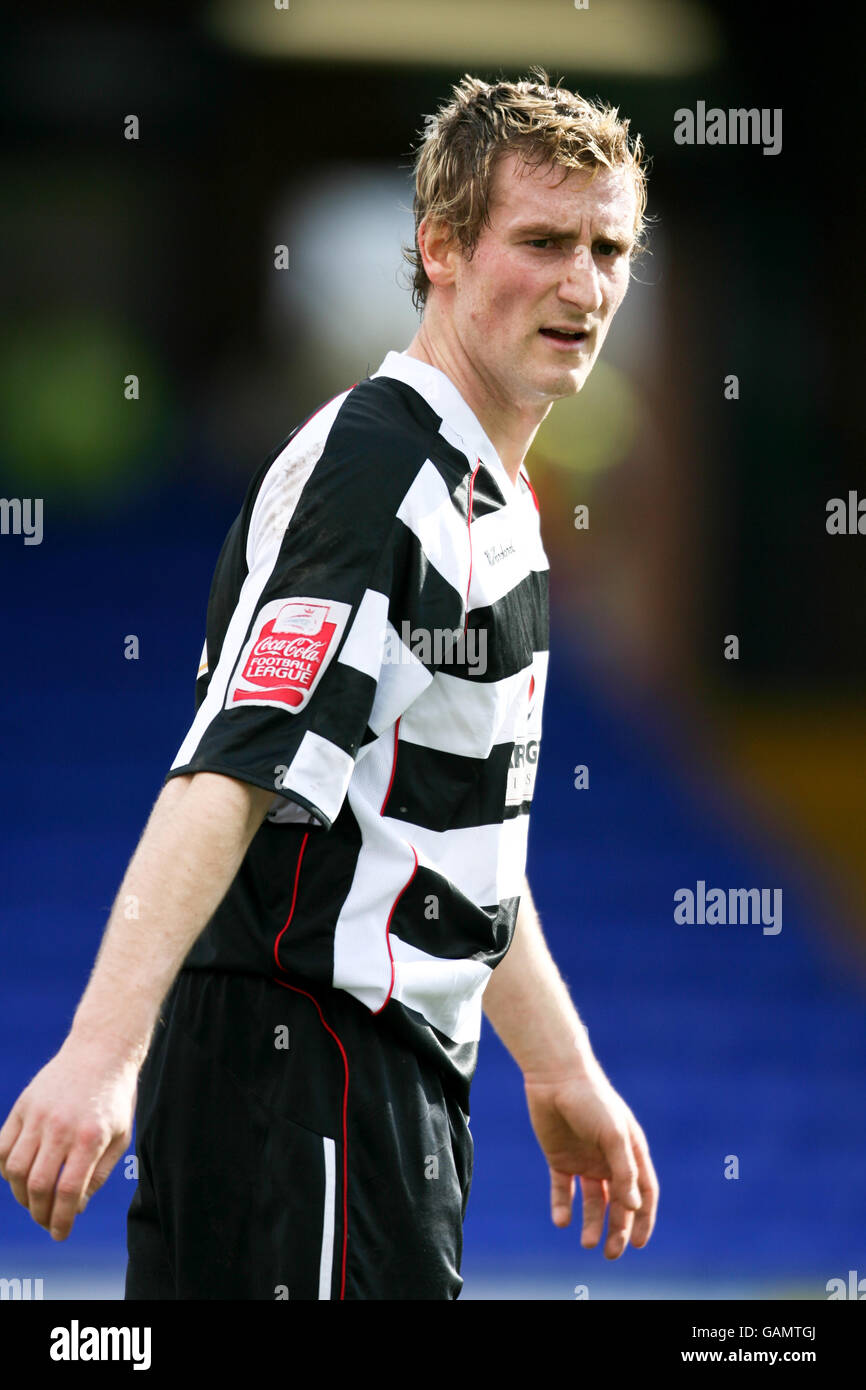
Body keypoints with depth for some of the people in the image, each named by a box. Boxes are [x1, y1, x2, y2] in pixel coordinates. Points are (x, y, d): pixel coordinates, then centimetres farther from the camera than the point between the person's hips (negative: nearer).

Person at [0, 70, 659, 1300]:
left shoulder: (493, 505, 17)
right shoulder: (369, 470, -14)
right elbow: (228, 775, -26)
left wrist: (563, 1072, 31)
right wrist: (102, 1051, -36)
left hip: (393, 1080, 10)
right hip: (303, 1064, -10)